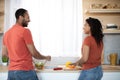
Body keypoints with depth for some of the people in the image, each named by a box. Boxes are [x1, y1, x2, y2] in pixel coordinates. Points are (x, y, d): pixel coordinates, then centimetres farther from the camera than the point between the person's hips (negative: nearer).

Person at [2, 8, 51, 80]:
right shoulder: (25, 31, -11)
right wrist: (46, 57, 6)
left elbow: (4, 54, 16)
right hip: (25, 71, -7)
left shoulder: (7, 33, 10)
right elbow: (34, 53, -11)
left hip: (11, 72, 7)